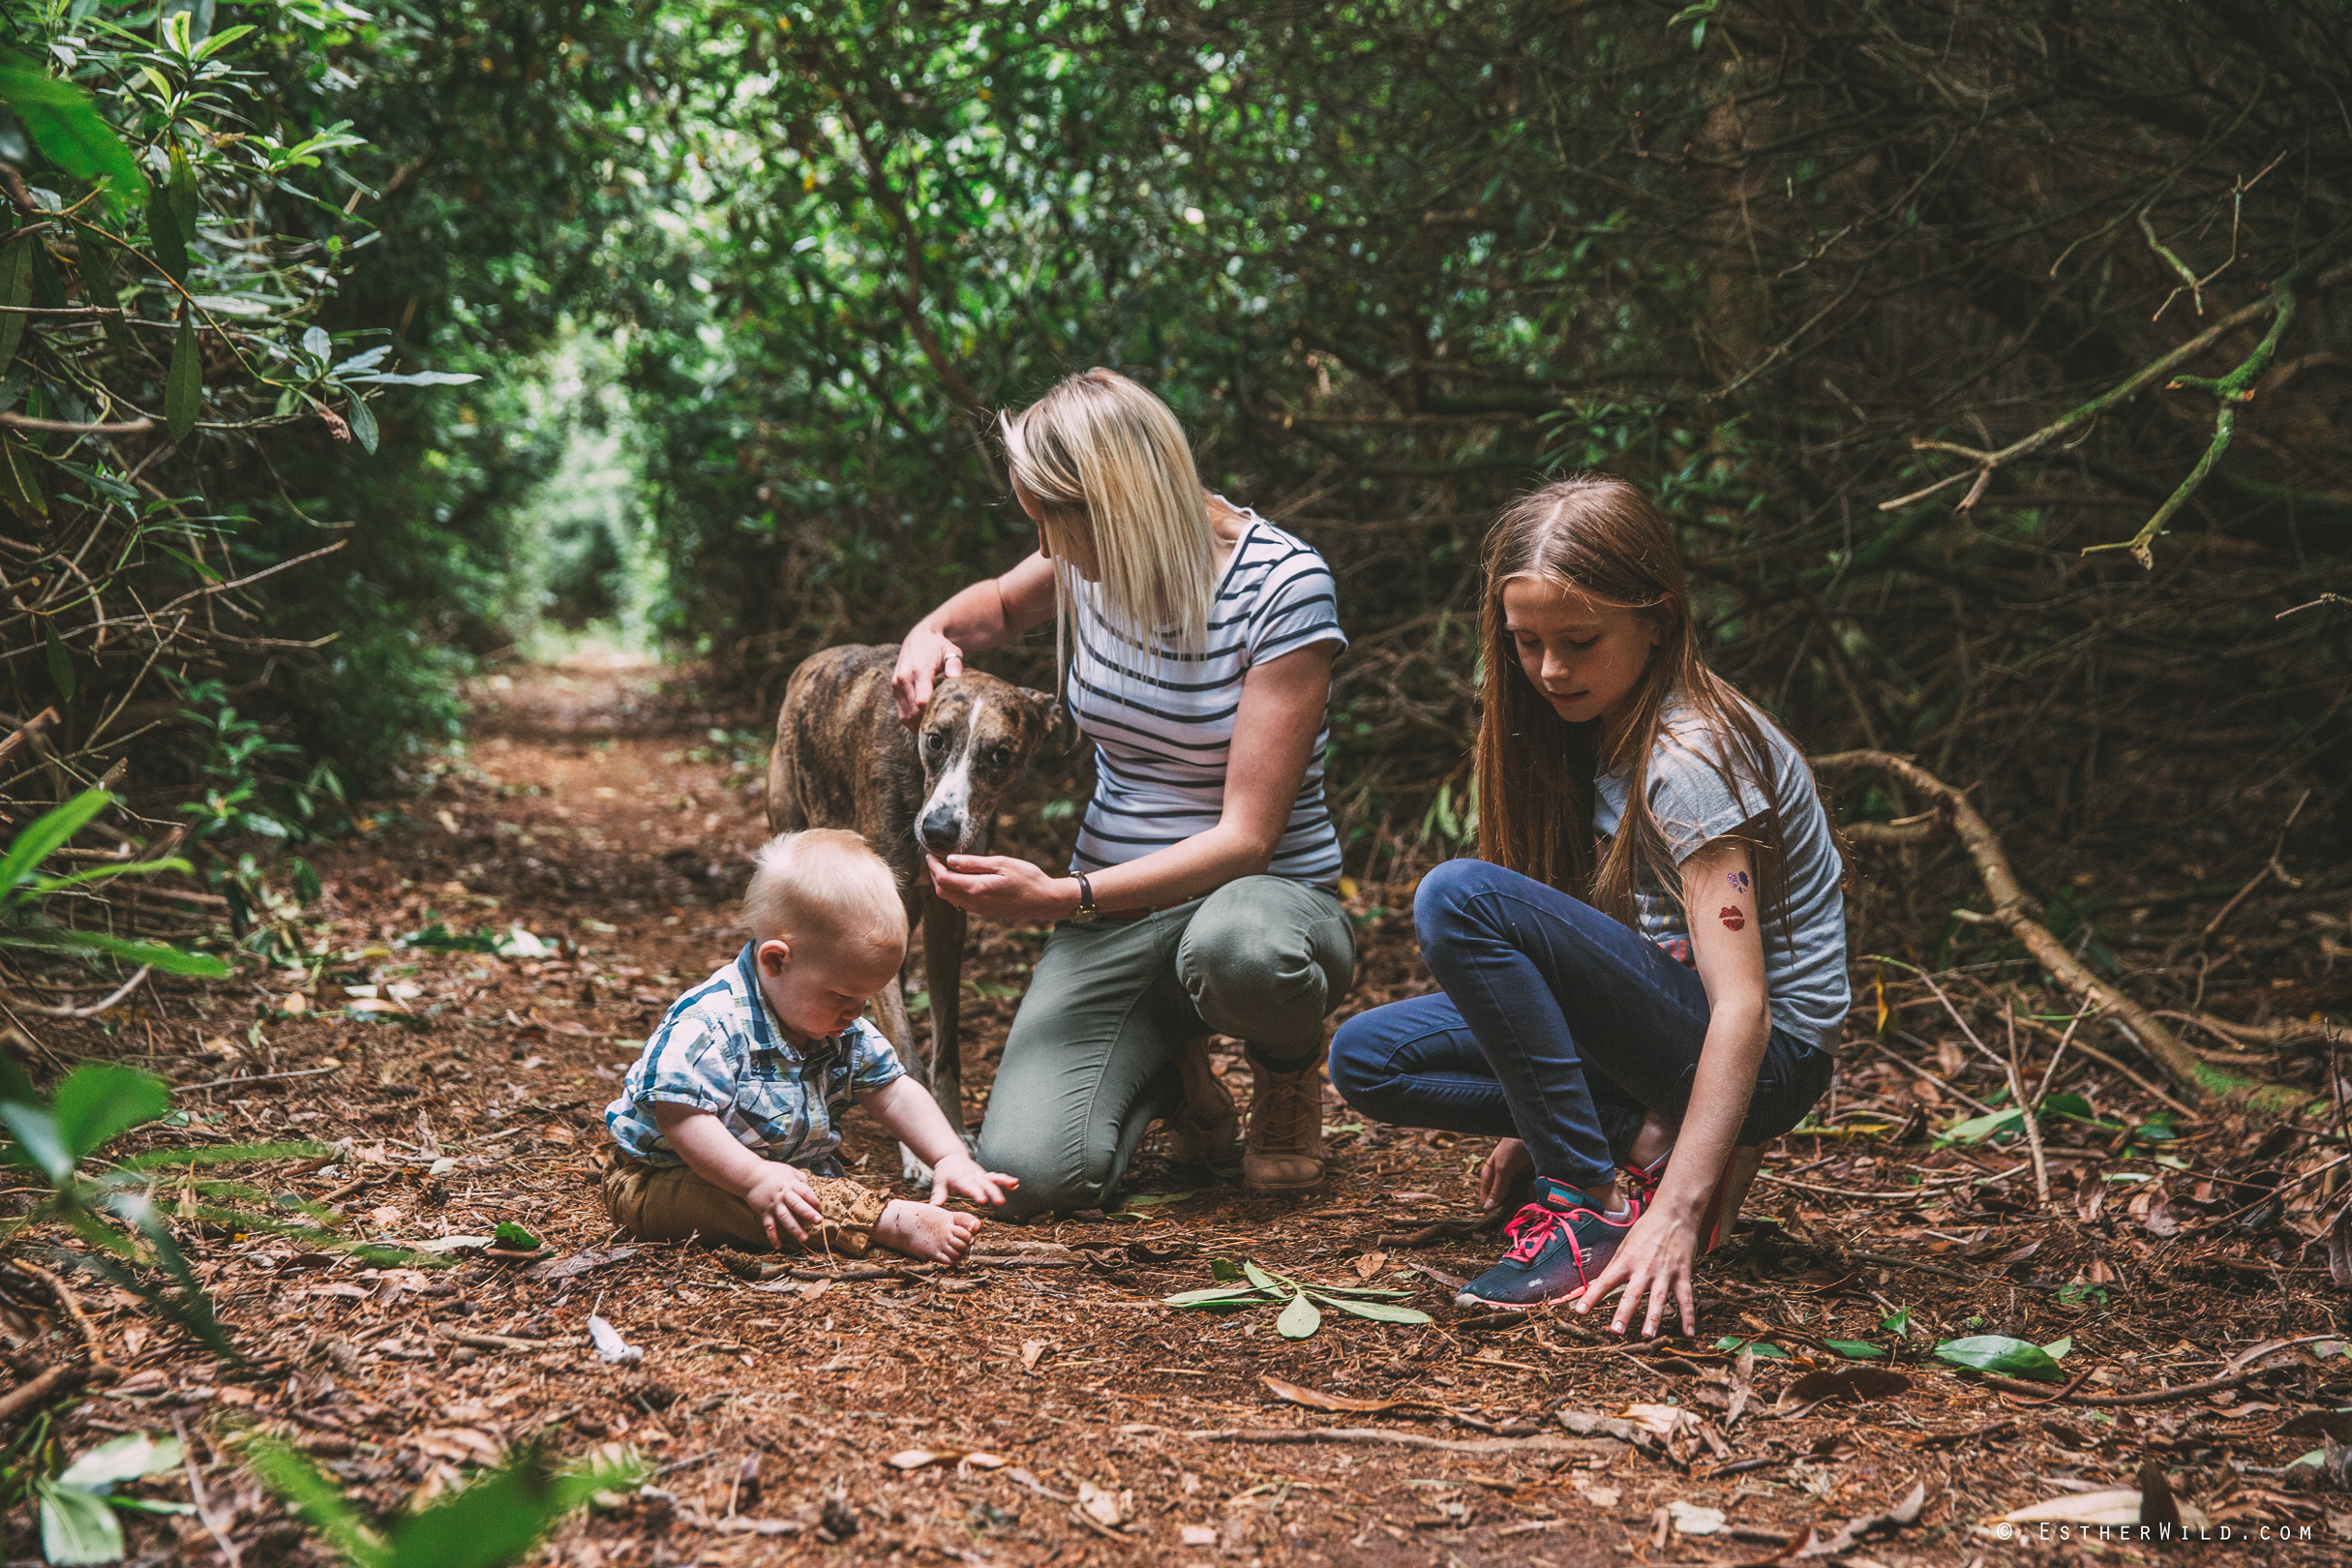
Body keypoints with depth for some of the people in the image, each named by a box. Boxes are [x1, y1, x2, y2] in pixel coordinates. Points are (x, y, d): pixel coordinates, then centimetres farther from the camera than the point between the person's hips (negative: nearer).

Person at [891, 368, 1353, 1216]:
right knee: (1029, 1175, -22)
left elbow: (1246, 838, -22)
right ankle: (1169, 1071, 14)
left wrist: (1059, 898, -32)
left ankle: (1288, 1068, -4)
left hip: (1264, 895, -4)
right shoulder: (1096, 557, 0)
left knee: (1232, 950, -44)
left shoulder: (1284, 586, -18)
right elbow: (1002, 604, 26)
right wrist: (935, 628, 1)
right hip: (1113, 908, 4)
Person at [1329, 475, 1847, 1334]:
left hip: (1766, 1056, -9)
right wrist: (1535, 1117, 8)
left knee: (1460, 897, -27)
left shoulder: (1692, 755, -20)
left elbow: (1742, 1007, -28)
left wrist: (1675, 1213, -35)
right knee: (1365, 1056, -3)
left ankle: (1591, 1202, -20)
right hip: (1663, 1018, 9)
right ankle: (1641, 1138, -5)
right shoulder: (1592, 729, 7)